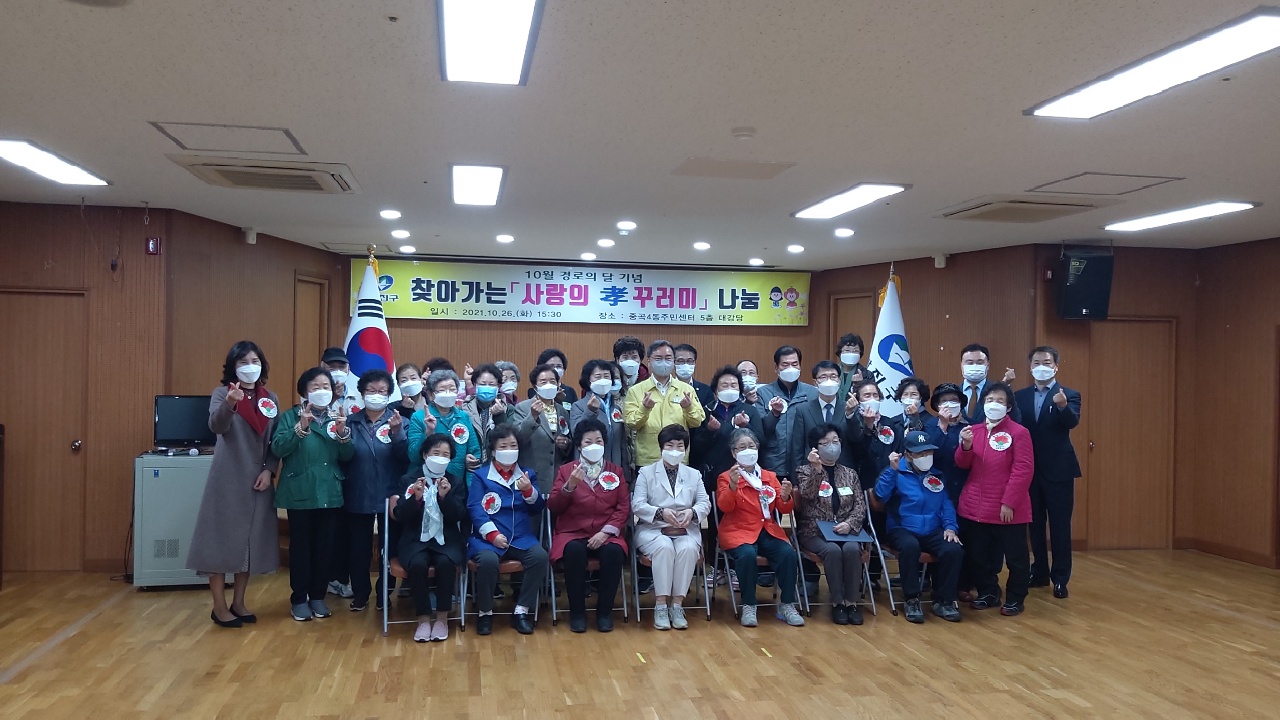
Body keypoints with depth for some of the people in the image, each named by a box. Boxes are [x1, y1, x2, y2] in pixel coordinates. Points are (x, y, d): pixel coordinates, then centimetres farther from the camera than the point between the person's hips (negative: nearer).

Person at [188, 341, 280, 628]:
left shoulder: (270, 399, 9)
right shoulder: (222, 393, -4)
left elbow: (275, 441, 10)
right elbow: (216, 427, -24)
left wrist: (269, 470, -4)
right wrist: (229, 404, -43)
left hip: (258, 480, 5)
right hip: (228, 479, -5)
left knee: (251, 540, 9)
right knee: (223, 538, -2)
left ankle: (238, 602, 20)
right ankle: (219, 607, 7)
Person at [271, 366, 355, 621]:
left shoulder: (337, 417, 10)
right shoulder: (291, 416, 1)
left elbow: (347, 456, 2)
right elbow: (277, 448, -13)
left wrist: (343, 432, -15)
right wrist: (301, 427, -24)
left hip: (330, 493, 3)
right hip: (300, 493, -3)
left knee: (325, 546, 7)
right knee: (300, 546, 2)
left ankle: (318, 596, 20)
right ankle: (299, 598, 13)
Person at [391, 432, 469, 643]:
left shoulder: (457, 482, 9)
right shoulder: (409, 479, 6)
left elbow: (458, 517, -2)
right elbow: (400, 516, -4)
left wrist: (446, 496, -18)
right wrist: (415, 497, -21)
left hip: (447, 539, 1)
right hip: (416, 539, 0)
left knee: (445, 563, -32)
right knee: (417, 564, -32)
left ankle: (442, 617, -16)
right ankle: (423, 618, -17)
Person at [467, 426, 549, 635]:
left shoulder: (527, 474, 17)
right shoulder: (480, 475, 8)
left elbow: (537, 509, 11)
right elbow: (475, 508, -4)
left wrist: (529, 491, -9)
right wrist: (492, 533, -17)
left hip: (521, 537, 3)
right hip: (488, 537, -2)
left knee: (540, 556, -27)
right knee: (488, 560, -34)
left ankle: (521, 611, -11)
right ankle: (485, 612, -9)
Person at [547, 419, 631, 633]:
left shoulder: (615, 471, 13)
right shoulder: (566, 470, 10)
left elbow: (623, 507, 4)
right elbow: (553, 507, 2)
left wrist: (606, 531, -11)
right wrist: (570, 485, -16)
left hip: (605, 534, 1)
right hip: (572, 533, -1)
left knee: (614, 552, -32)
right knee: (574, 551, -35)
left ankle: (605, 611, -15)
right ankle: (577, 612, -19)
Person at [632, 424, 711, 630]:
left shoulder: (694, 475, 18)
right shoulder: (646, 472, 10)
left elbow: (705, 503, 7)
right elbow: (637, 505, -2)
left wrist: (692, 512, -17)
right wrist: (661, 512, -20)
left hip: (686, 531, 2)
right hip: (652, 530, -2)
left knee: (688, 549, -32)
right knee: (664, 547, -35)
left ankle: (677, 605, -27)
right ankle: (660, 605, -29)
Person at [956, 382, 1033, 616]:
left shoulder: (1018, 432, -8)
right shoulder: (974, 430, 9)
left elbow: (1023, 470, -12)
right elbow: (963, 465, 10)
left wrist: (1009, 503, -16)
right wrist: (966, 446, -12)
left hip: (1007, 510, -5)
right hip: (975, 507, 5)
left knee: (1015, 557, 6)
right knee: (977, 555, 13)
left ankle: (1015, 599, 21)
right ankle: (988, 593, 29)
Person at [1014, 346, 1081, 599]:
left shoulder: (1069, 395, -3)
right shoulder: (1020, 396, 7)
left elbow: (1073, 422, -22)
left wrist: (1063, 406, -42)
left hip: (1058, 470, -3)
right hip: (1029, 470, 3)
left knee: (1060, 526, 1)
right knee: (1035, 524, 13)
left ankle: (1060, 578, 9)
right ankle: (1040, 572, 25)